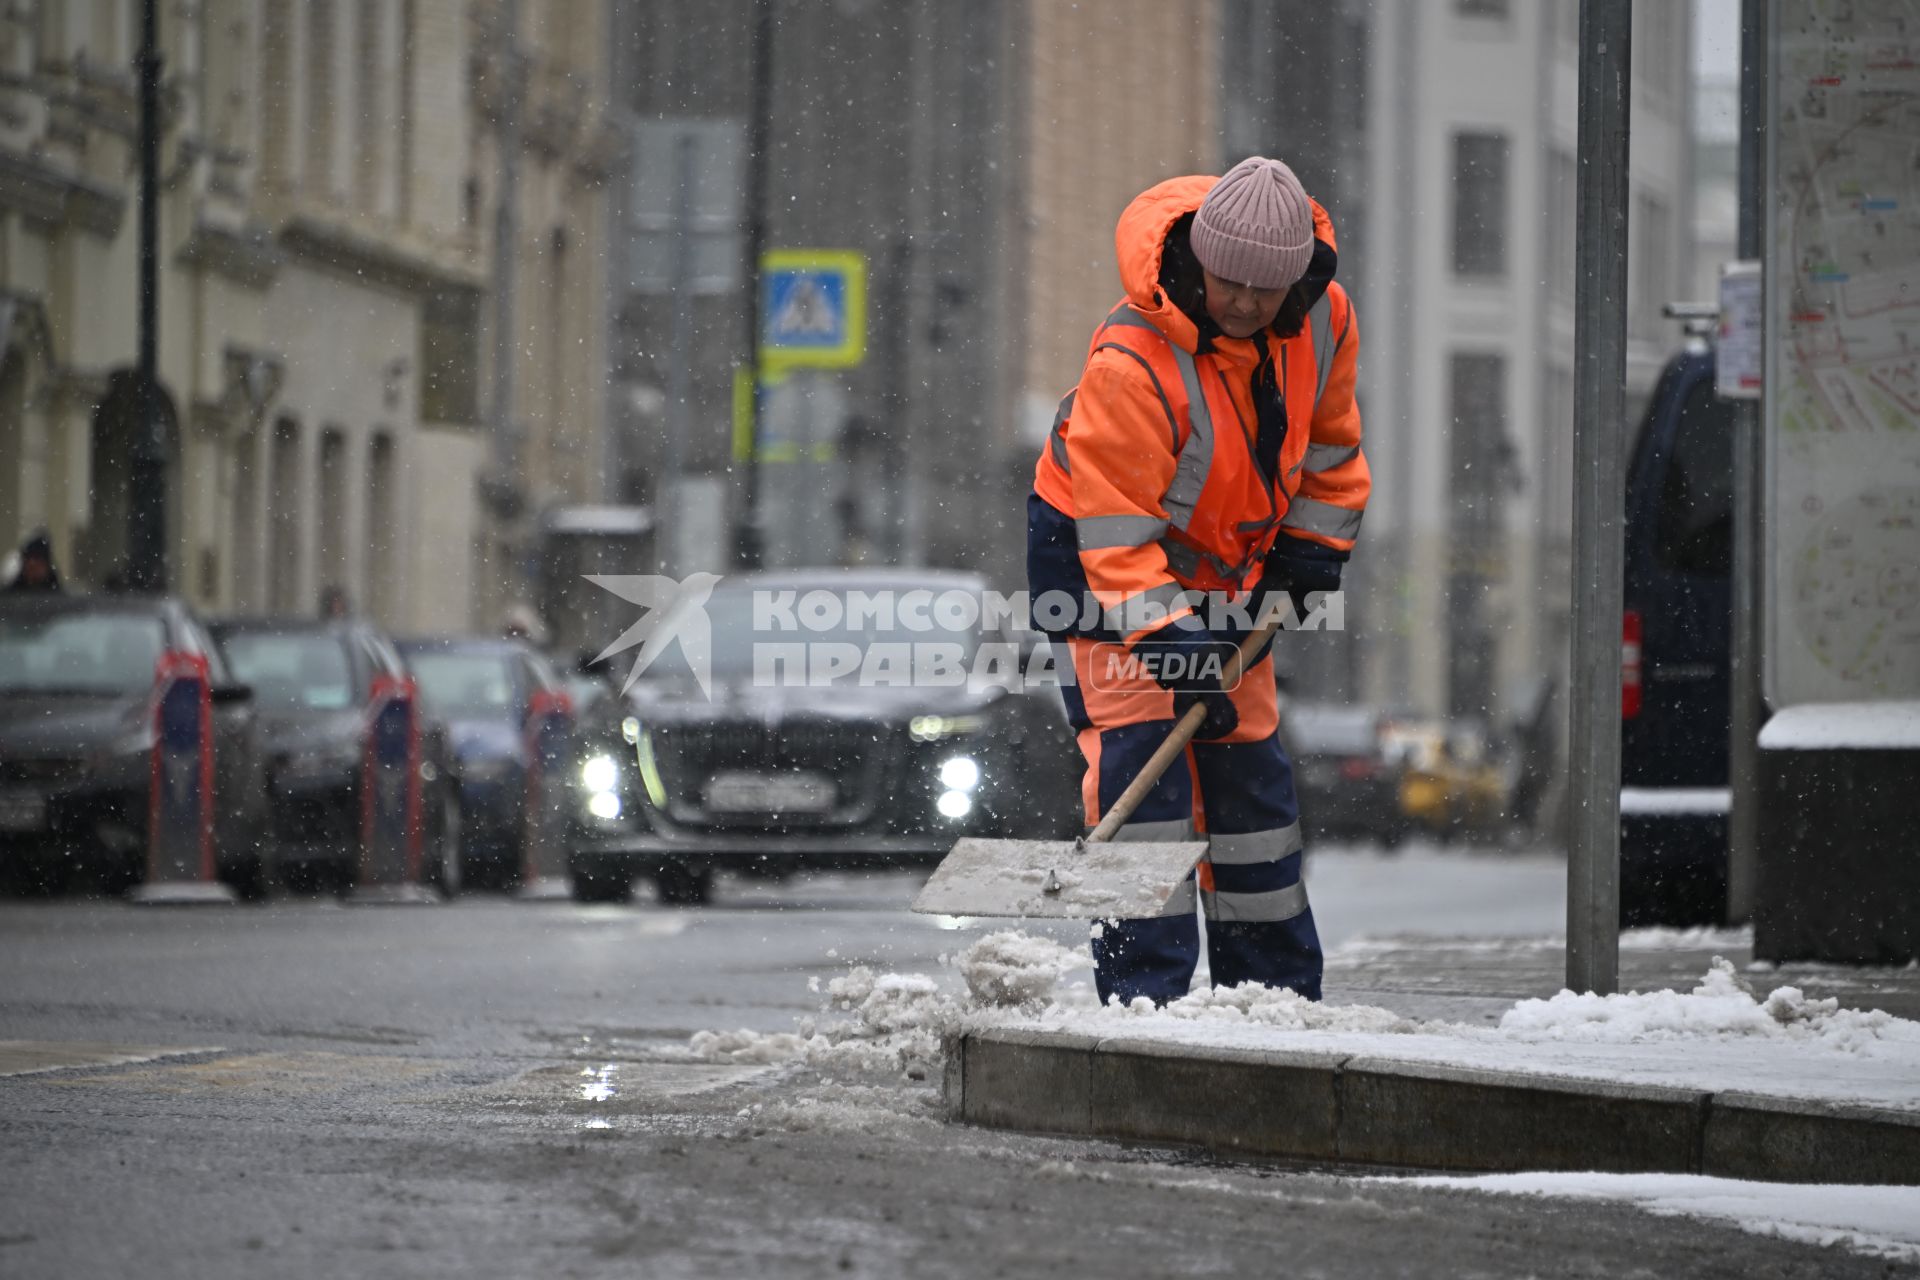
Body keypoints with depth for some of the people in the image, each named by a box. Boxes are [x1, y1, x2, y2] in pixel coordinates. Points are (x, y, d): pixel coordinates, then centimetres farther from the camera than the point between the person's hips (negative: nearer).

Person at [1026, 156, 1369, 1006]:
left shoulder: (1323, 320, -14)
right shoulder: (1131, 361, -34)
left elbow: (1327, 438, 8)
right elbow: (1115, 530, -33)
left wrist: (1313, 548, 4)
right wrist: (1172, 647, -39)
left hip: (1231, 560, 6)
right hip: (1098, 553, -6)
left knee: (1248, 761, 9)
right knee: (1140, 746, -18)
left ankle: (1277, 986, 18)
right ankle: (1143, 988, -18)